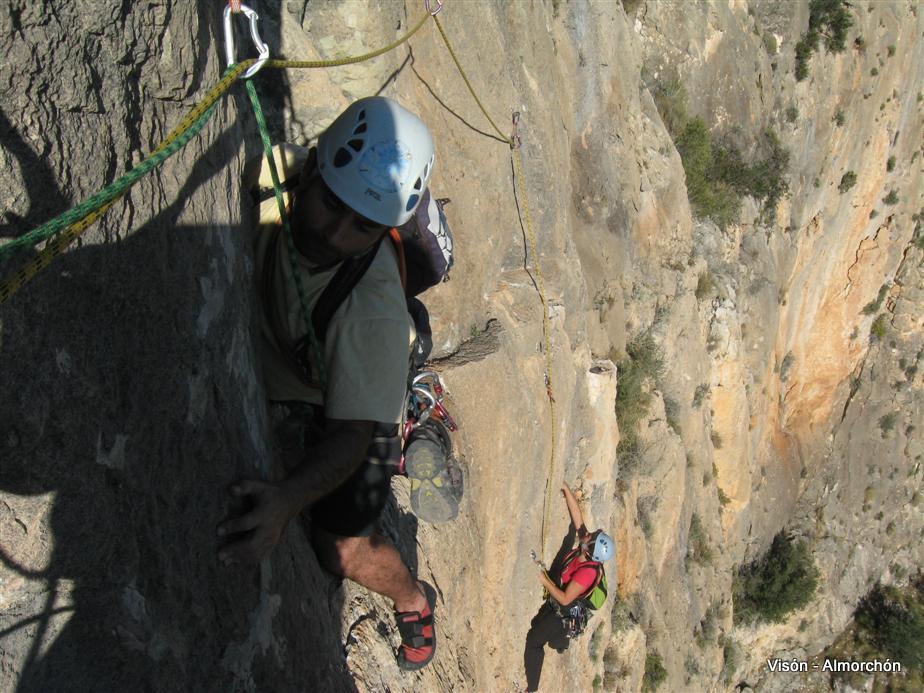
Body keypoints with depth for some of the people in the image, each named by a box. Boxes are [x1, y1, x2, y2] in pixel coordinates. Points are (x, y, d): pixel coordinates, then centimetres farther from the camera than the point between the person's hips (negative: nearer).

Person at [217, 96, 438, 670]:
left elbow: (351, 434, -35)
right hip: (269, 381, 5)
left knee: (346, 552, 0)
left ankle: (414, 601, 34)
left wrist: (289, 498, -52)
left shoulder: (376, 307, -40)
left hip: (351, 407, -4)